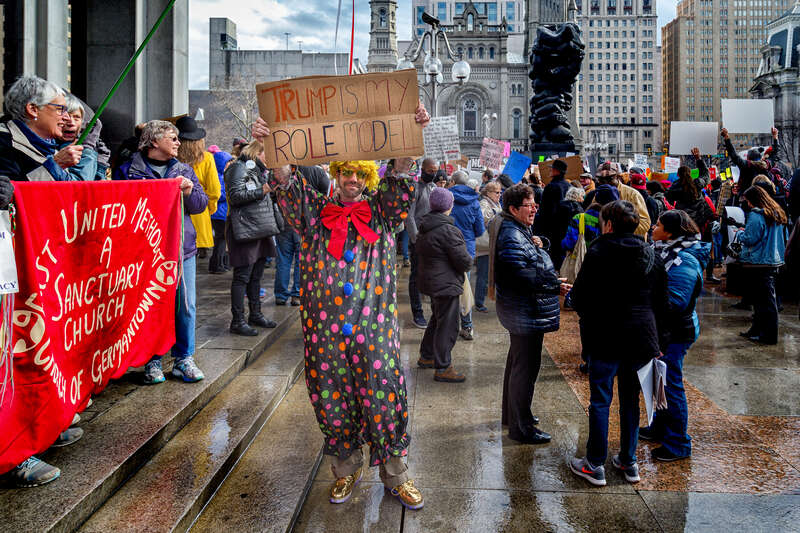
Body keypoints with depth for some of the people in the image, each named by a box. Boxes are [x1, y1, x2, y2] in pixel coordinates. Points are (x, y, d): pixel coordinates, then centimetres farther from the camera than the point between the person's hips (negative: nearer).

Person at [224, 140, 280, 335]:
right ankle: (237, 321, -2)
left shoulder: (257, 169, 23)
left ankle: (255, 315, 25)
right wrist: (261, 191, -16)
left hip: (260, 229, 10)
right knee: (242, 277, -6)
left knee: (256, 275, 15)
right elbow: (235, 196, -19)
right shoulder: (239, 168, -7)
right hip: (245, 230, -9)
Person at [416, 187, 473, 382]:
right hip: (446, 284, -10)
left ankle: (426, 357, 35)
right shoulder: (447, 230, -21)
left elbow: (420, 251, 19)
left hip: (430, 281, 10)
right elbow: (463, 260, -20)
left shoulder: (424, 228, 7)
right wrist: (468, 264, 2)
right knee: (448, 324, -1)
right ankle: (442, 368, 5)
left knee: (437, 319, 24)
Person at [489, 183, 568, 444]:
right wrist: (556, 286, -22)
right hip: (526, 312, -12)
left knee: (517, 361, 21)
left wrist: (538, 244, -1)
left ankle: (512, 413, 37)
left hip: (521, 312, 12)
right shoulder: (510, 235, -22)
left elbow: (531, 261, 19)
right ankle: (520, 427, 5)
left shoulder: (519, 230, 13)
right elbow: (521, 274, -28)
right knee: (525, 365, -4)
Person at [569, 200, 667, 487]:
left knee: (600, 400, 3)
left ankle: (595, 465, 10)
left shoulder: (598, 253, -9)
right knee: (630, 399, 15)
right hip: (642, 336, 5)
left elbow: (579, 297, -8)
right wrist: (653, 338, 16)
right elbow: (661, 301, 10)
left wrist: (591, 321, 12)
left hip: (606, 337, -5)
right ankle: (628, 461, 24)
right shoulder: (651, 256, 6)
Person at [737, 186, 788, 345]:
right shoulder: (778, 214, 14)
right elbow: (784, 238, 19)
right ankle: (757, 330, 24)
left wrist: (740, 233, 0)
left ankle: (769, 336, 2)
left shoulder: (756, 215, -15)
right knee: (766, 297, 14)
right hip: (774, 261, 9)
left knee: (764, 299, -3)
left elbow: (750, 239, -18)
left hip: (758, 263, -9)